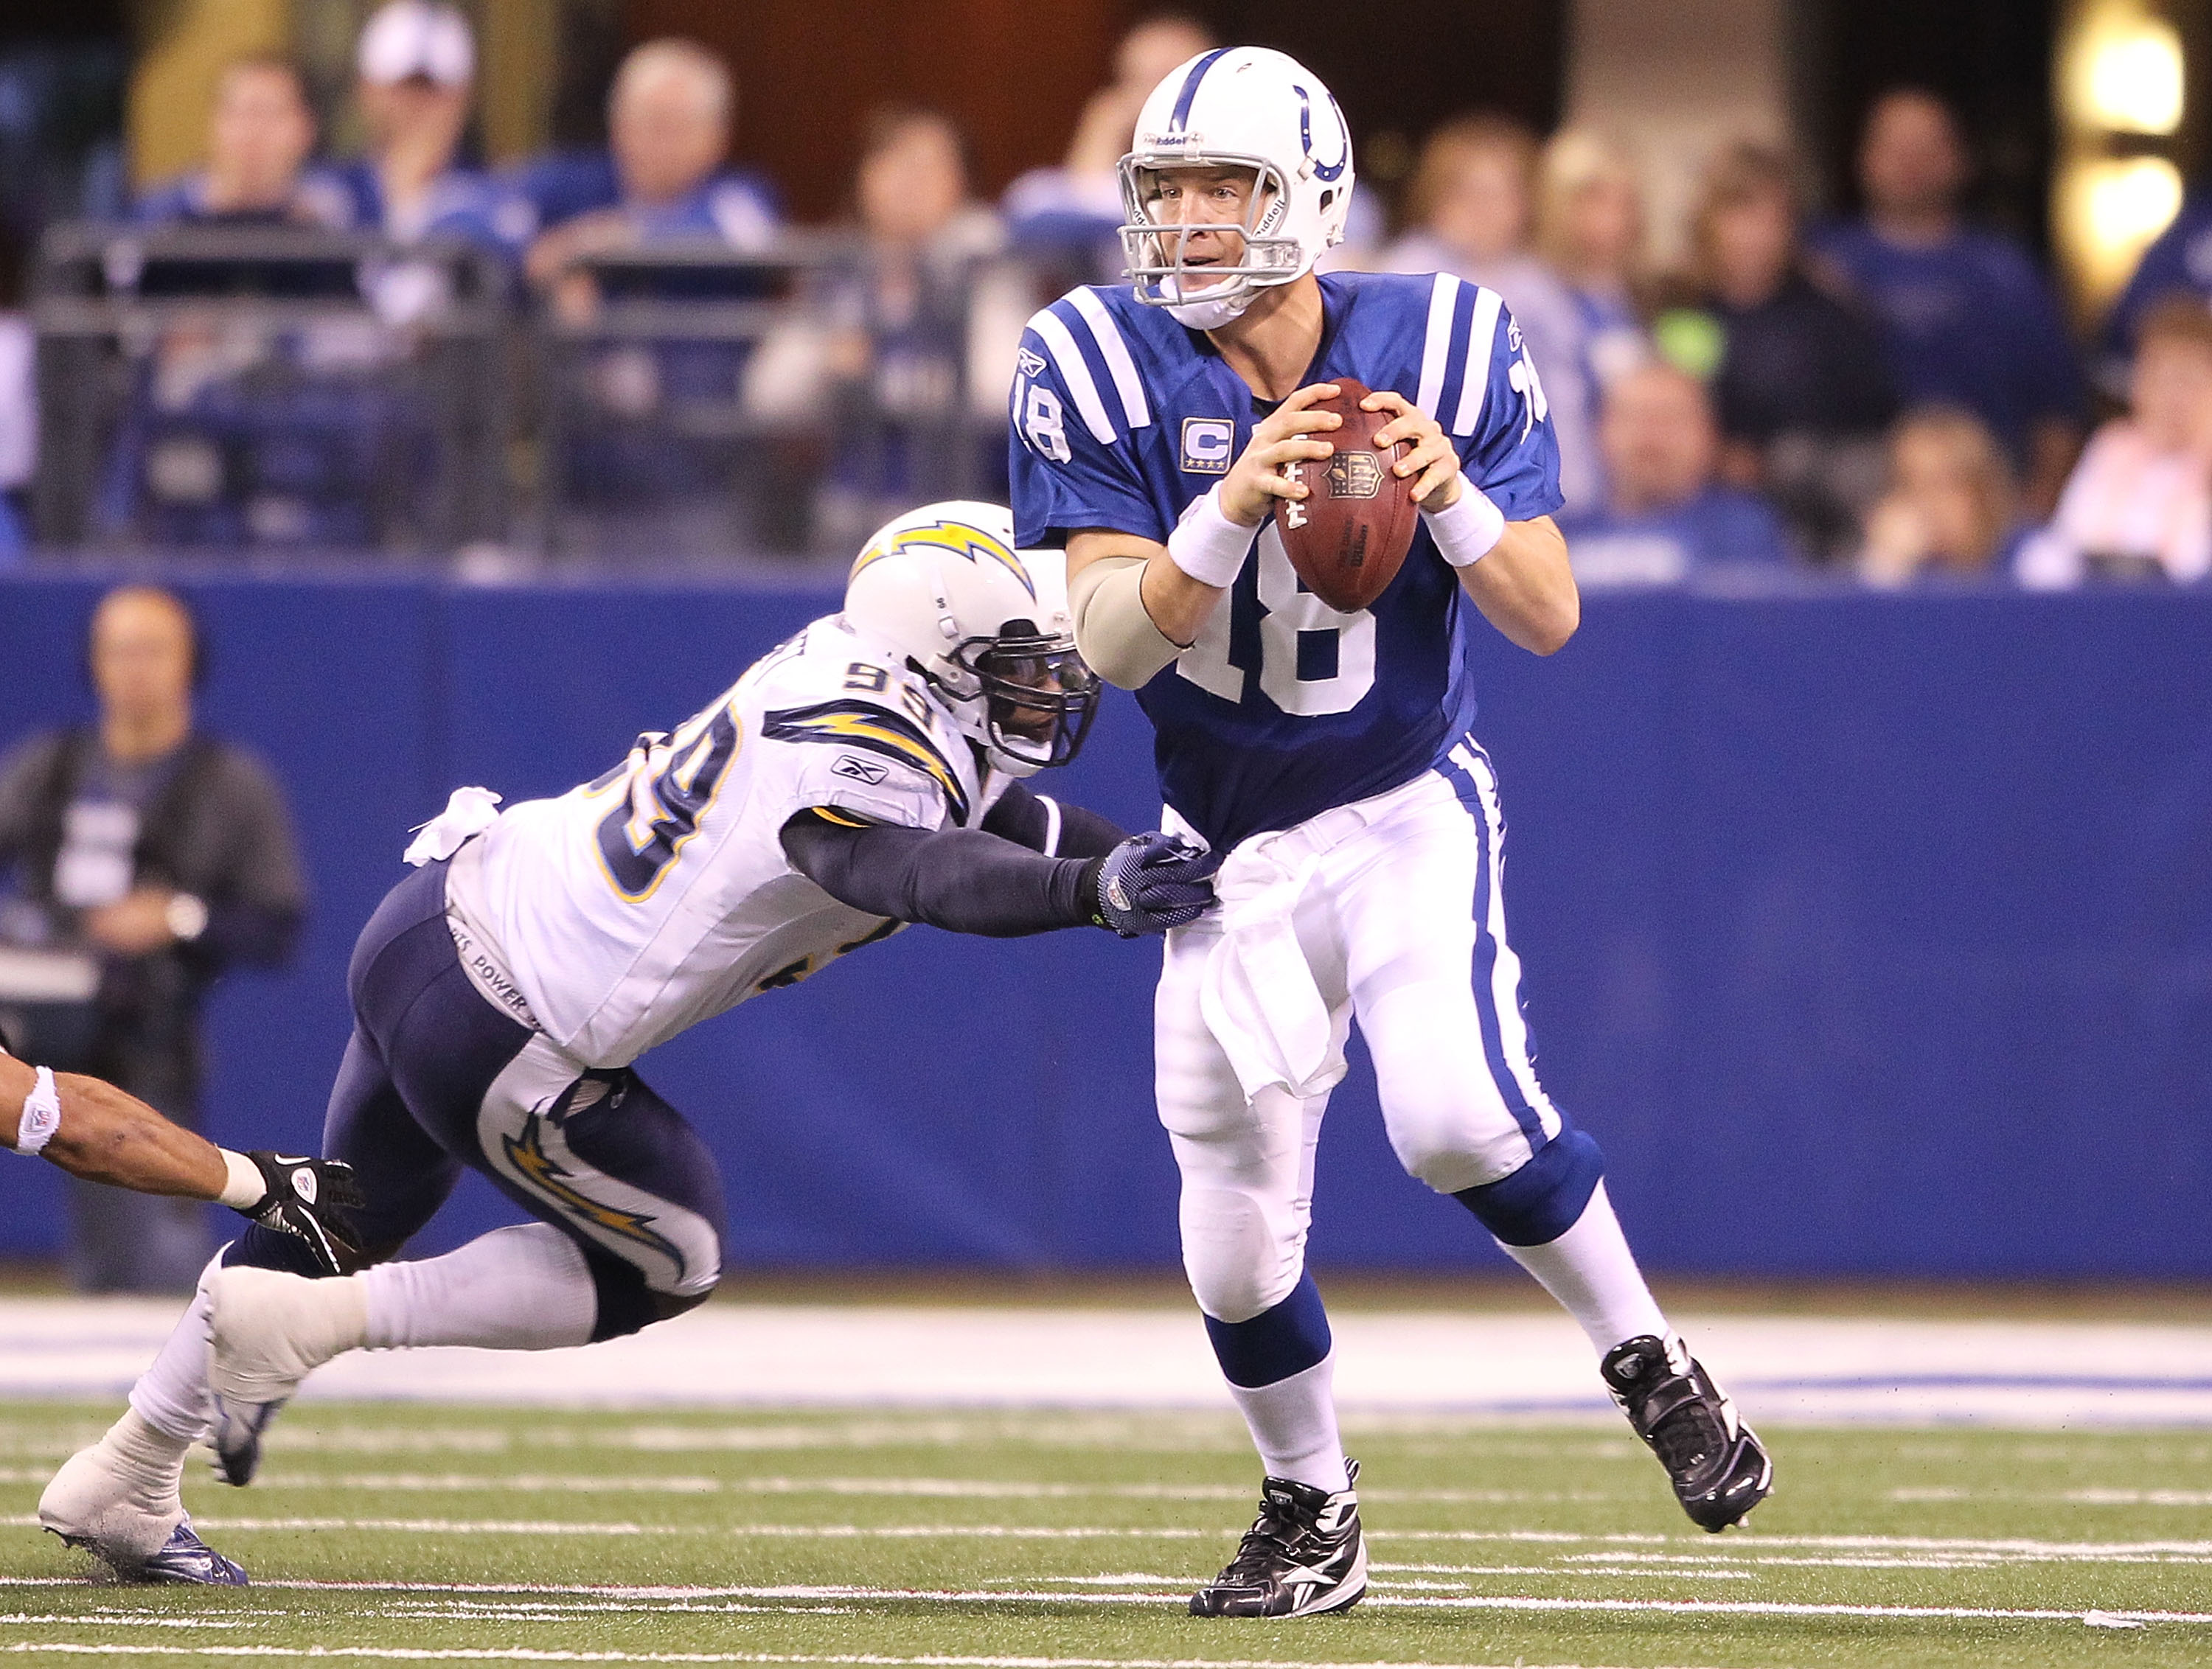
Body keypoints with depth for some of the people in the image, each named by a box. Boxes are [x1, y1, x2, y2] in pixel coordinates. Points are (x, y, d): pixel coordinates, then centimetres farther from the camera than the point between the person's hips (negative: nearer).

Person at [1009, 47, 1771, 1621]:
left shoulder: (1437, 347, -12)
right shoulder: (1103, 369, -13)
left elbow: (1550, 618, -12)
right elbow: (1112, 644, -20)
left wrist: (1449, 499, -31)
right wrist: (1232, 513, -37)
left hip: (1410, 811, -2)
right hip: (1229, 843, 2)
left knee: (1455, 1111, -26)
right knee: (1239, 1238, 1)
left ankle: (1648, 1360, -1)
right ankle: (1313, 1519, 26)